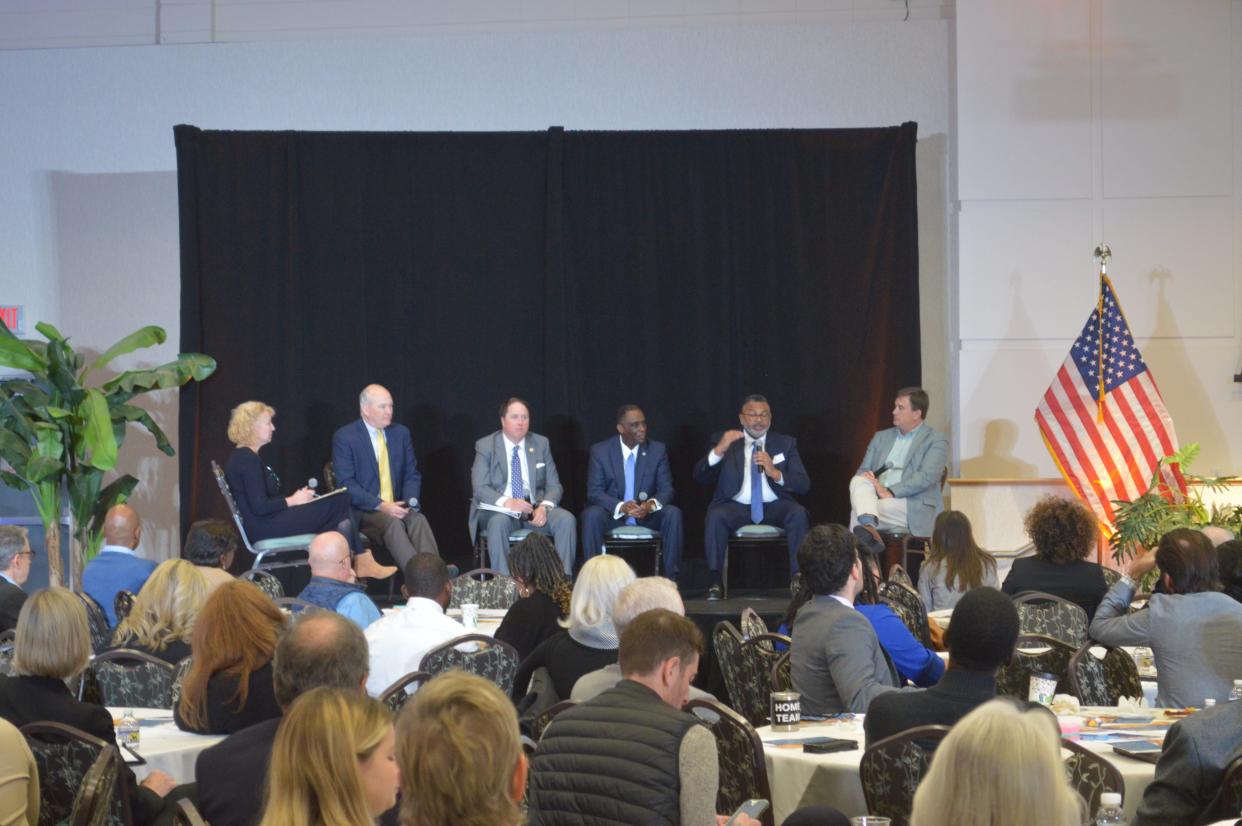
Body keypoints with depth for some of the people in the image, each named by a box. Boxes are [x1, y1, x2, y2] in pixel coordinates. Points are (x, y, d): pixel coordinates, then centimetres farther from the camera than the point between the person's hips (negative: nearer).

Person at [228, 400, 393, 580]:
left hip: (266, 524, 10)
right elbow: (260, 507, -22)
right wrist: (293, 500, -9)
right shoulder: (247, 460, -16)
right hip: (264, 529, -10)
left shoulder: (243, 456, 16)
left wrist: (296, 498, 6)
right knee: (339, 503, -10)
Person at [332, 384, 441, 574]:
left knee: (418, 519, -29)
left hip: (395, 508, 4)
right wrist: (380, 506, -21)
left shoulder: (401, 433, 13)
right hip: (362, 512, -4)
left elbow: (412, 475, 14)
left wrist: (411, 502, -9)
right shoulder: (344, 437, -2)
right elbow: (346, 483, -10)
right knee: (392, 522, -34)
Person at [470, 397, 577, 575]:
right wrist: (507, 502, -26)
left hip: (536, 507, 3)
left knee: (566, 519, -25)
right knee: (499, 522, -37)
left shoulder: (541, 444, 10)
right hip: (499, 509, -3)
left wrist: (544, 507, -15)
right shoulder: (486, 446, 1)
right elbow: (480, 488, -7)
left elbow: (554, 485, 8)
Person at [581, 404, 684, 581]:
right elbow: (594, 492, -9)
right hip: (613, 516, -2)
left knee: (673, 513, -27)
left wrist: (651, 504, -25)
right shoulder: (600, 451, -3)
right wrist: (621, 507, -29)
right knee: (592, 514, -32)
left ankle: (671, 578, -21)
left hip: (647, 516, 2)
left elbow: (666, 489, 0)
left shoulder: (657, 450, 2)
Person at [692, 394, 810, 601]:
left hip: (775, 507, 1)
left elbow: (804, 485, 3)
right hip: (736, 506, -1)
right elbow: (699, 477, 0)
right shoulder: (726, 441, 10)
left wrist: (775, 473, -15)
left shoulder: (786, 443, 13)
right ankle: (715, 581, -28)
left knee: (799, 513, -30)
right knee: (715, 516, -32)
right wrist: (718, 451, -17)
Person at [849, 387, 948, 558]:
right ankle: (869, 528, -56)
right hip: (875, 498, 5)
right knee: (859, 481, -32)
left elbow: (926, 477, -10)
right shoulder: (881, 437, 25)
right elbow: (862, 471, 18)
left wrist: (890, 492, -20)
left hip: (912, 506, -5)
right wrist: (867, 478, -9)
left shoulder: (936, 441, 6)